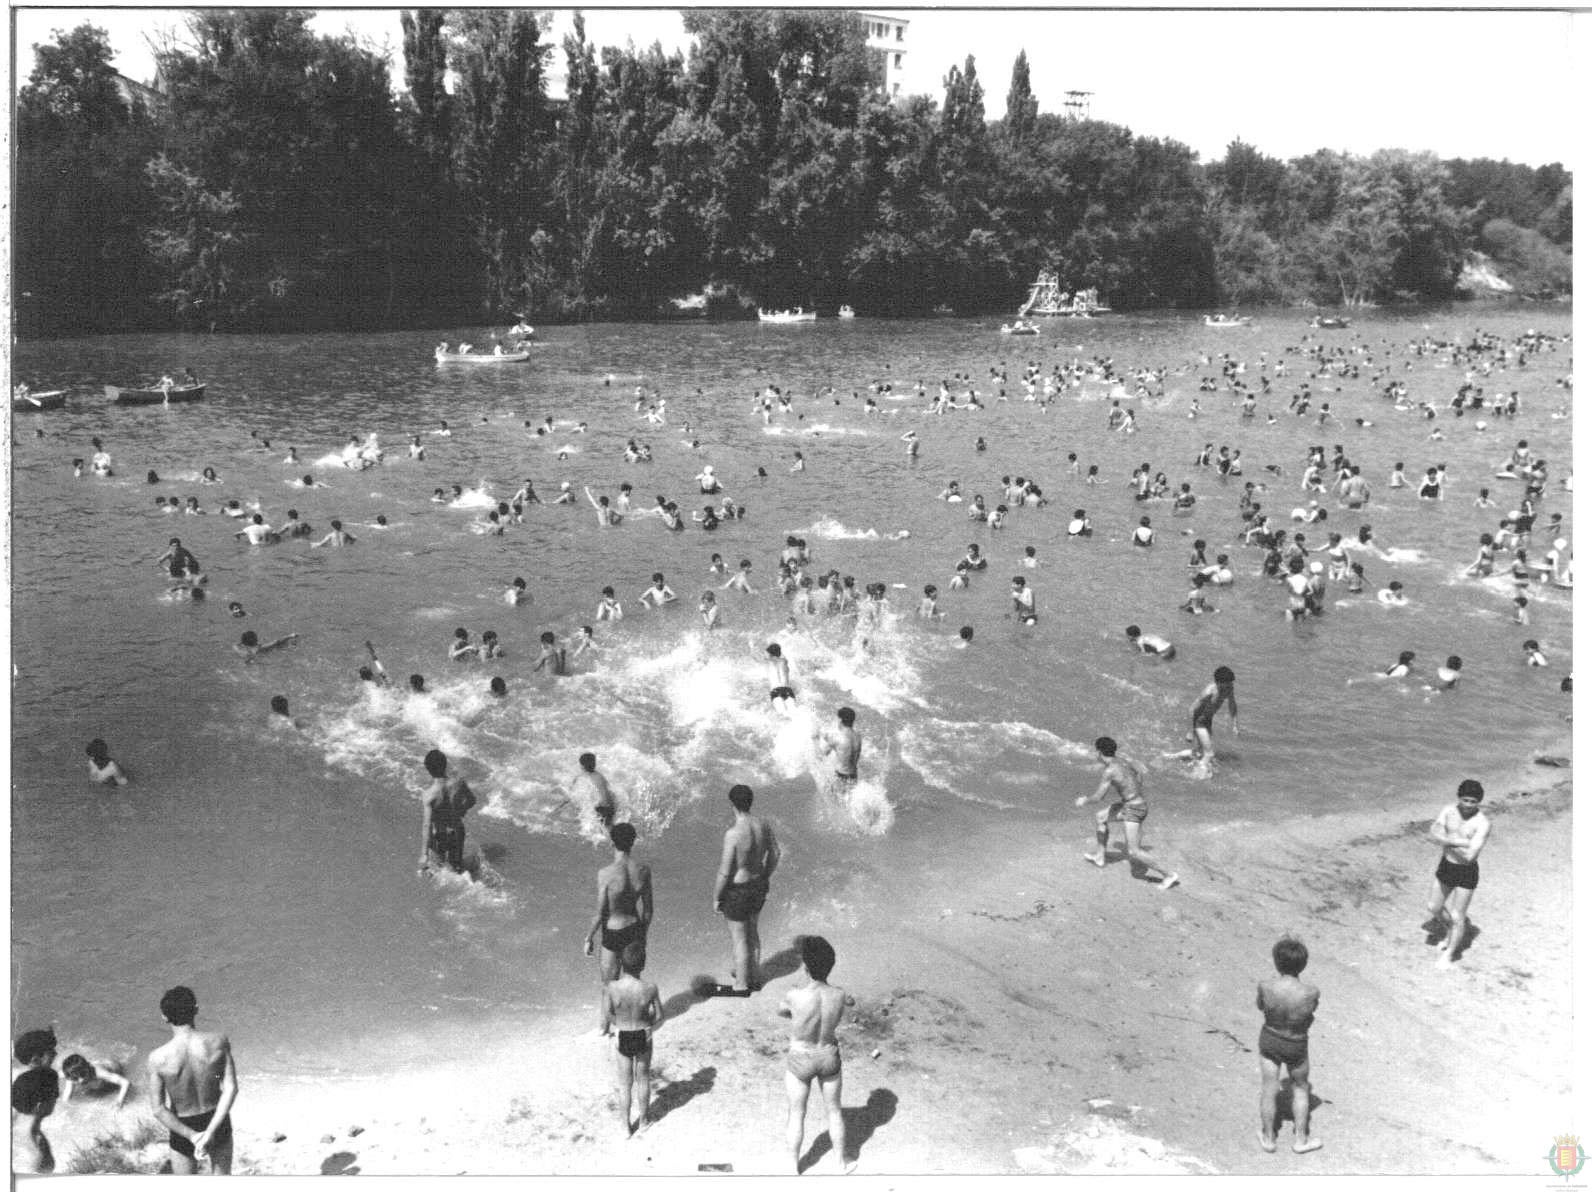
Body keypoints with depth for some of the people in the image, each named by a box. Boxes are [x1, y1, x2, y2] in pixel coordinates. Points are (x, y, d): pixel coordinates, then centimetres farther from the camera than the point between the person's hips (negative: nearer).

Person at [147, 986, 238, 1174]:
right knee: (223, 1178, 25)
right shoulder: (218, 1041, -22)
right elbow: (231, 1088, -23)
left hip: (182, 1128, -1)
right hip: (217, 1122, 1)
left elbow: (158, 1109, -20)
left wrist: (191, 1136, -15)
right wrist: (211, 1132, -22)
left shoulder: (158, 1058, -24)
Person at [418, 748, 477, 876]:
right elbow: (471, 800, 0)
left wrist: (424, 854, -26)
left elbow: (426, 826, -31)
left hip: (438, 836, -3)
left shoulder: (428, 796, -31)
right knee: (457, 867, 25)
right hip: (457, 832, 3)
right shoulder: (459, 783, -20)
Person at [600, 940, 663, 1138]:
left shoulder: (611, 988, -26)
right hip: (644, 1038, 0)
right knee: (643, 1079, 26)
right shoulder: (649, 988, -25)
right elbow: (659, 1016, -11)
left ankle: (626, 1127, 36)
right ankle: (643, 1121, 44)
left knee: (625, 1085, 21)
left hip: (622, 1040, 0)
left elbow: (606, 1018, -16)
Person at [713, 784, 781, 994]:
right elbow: (774, 855, 5)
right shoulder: (764, 824, -10)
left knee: (739, 938, 13)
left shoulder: (733, 833, -30)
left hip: (737, 891, -7)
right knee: (752, 932, 26)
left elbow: (724, 872, -23)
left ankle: (742, 986, 30)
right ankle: (754, 977, 43)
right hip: (758, 885, 7)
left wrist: (716, 898, -8)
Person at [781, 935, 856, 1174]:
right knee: (834, 1110, 25)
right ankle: (842, 1163, 42)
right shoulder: (840, 995, -23)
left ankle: (794, 1167, 39)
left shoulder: (794, 996, -32)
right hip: (829, 1058, 2)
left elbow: (781, 1012, -7)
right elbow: (851, 1001, 5)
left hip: (801, 1061, -2)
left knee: (796, 1114, 21)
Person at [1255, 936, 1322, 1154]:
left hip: (1269, 1040, 1)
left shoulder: (1265, 986, -28)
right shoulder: (1311, 993, -30)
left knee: (1269, 1090, 20)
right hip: (1296, 1046, -1)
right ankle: (1300, 1140, 39)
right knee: (1300, 1089, 27)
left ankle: (1269, 1139, 39)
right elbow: (1310, 1012, -6)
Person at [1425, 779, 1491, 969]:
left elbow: (1469, 855, -28)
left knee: (1457, 917, 3)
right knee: (1433, 908, 16)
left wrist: (1447, 841, -19)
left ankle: (1449, 953, 25)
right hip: (1445, 866, 5)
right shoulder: (1448, 812, -6)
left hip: (1466, 873, -5)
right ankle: (1451, 931, 46)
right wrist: (1460, 842, -30)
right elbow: (1434, 836, -19)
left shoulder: (1482, 823, -21)